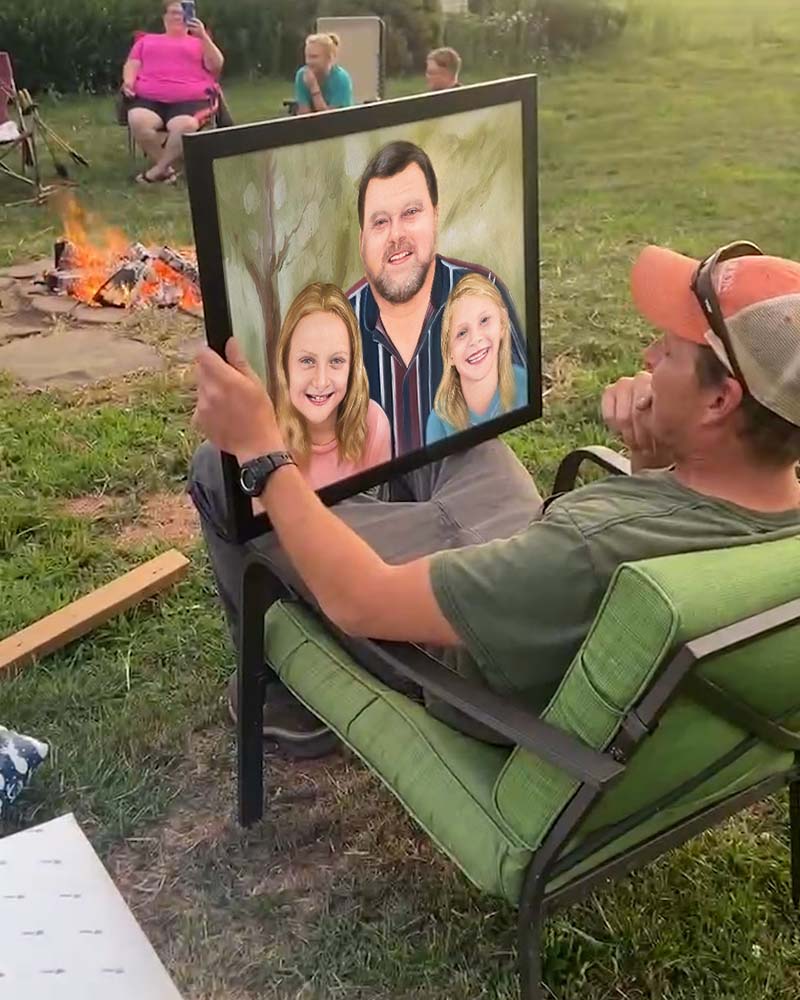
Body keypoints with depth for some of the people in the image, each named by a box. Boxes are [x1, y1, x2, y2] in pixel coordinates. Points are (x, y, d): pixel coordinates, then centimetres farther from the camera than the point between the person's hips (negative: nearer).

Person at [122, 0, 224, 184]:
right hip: (149, 98, 2)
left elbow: (216, 66, 7)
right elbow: (132, 65, 21)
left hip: (190, 99, -2)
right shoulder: (146, 40, 30)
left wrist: (203, 36, -5)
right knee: (137, 121, -33)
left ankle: (157, 170, -22)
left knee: (185, 126, -37)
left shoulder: (199, 42, 25)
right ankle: (166, 168, -19)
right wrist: (128, 81, -2)